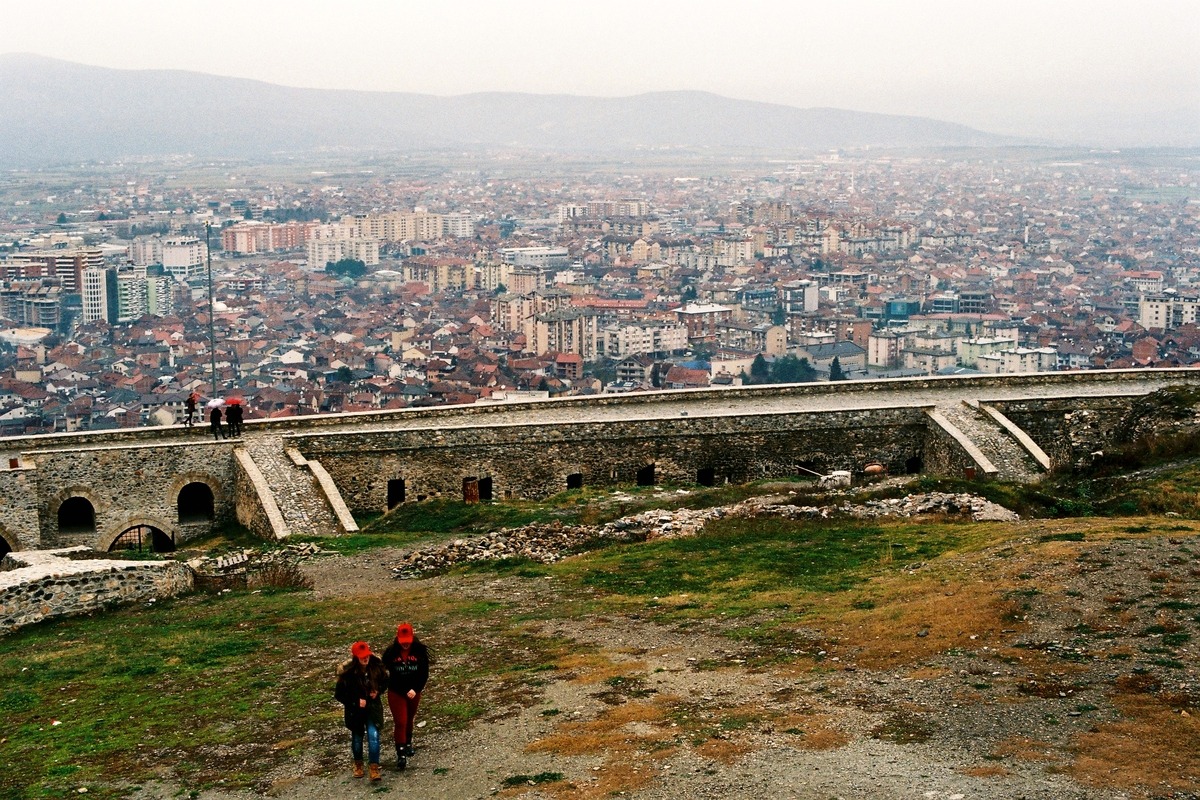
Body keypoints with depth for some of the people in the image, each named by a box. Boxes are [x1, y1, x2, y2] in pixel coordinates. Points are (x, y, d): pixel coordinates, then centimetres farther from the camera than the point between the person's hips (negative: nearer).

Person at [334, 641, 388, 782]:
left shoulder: (376, 666, -12)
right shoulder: (347, 672, -21)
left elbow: (385, 681, 8)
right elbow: (339, 694, -13)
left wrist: (378, 691, -10)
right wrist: (356, 702, -19)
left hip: (373, 707, 1)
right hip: (355, 710, -1)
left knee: (373, 736, -12)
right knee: (357, 737, 16)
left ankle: (374, 767, -6)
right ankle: (358, 764, 39)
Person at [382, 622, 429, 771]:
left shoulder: (420, 651, -14)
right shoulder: (391, 652, -16)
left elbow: (424, 673, -9)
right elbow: (384, 671, -5)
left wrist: (416, 689, -20)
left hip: (414, 692, 2)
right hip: (396, 692, -2)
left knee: (409, 720, 21)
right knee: (400, 722, -6)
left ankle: (408, 743, 44)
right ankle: (401, 754, 2)